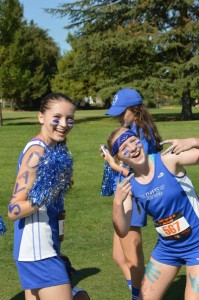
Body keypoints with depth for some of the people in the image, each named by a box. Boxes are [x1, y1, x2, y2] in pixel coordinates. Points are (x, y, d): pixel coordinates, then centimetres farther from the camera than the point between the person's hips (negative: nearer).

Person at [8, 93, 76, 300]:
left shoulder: (52, 149, 8)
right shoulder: (37, 151, -19)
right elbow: (14, 210, -21)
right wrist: (45, 196, -32)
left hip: (43, 245, 10)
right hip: (37, 249, -10)